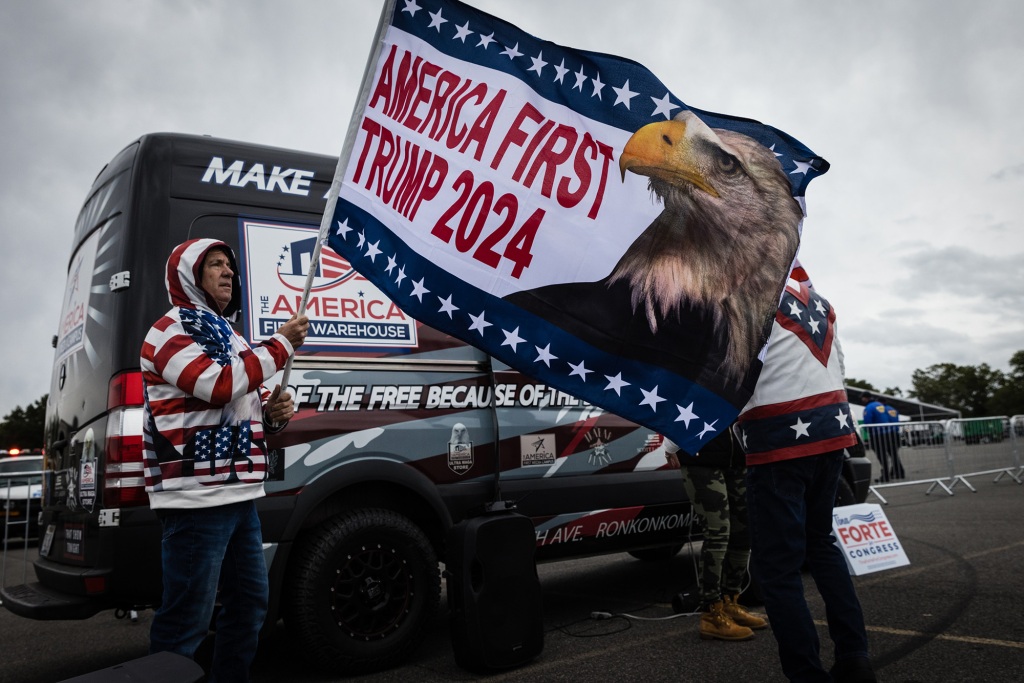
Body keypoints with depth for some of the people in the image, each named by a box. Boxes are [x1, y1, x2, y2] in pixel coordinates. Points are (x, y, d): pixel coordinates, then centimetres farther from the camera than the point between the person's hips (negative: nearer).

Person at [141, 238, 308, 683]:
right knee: (187, 620, -5)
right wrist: (282, 345, -13)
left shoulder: (229, 337, 22)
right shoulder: (170, 331, -6)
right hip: (196, 499, -9)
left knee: (250, 603, 15)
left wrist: (273, 412, 5)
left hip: (239, 495, 10)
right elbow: (218, 385, -22)